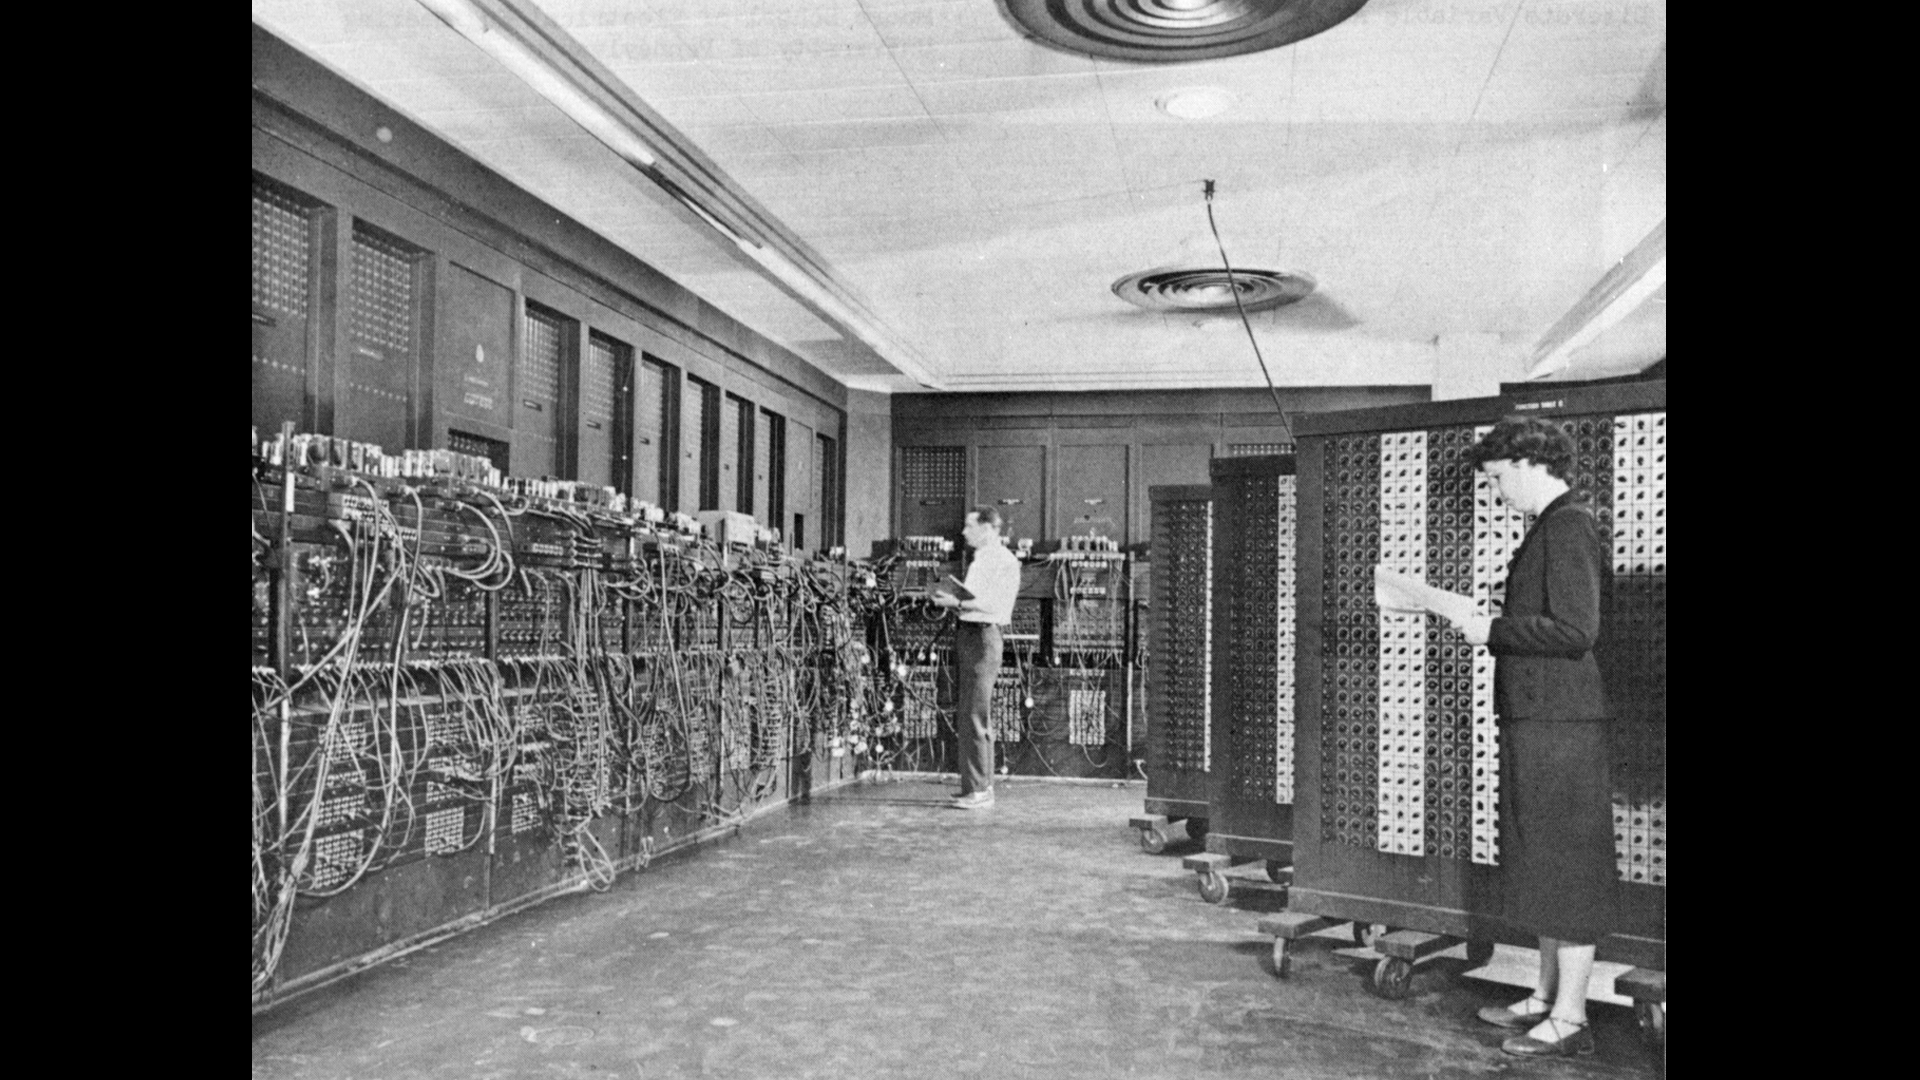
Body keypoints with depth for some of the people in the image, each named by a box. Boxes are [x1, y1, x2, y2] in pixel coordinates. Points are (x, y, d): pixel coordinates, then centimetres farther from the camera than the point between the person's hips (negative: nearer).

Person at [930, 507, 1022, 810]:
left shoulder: (1003, 561, -10)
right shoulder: (979, 560, 19)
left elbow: (995, 604, -19)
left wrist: (958, 603, -19)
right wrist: (951, 599, 9)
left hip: (982, 637, -10)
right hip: (966, 634, 10)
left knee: (974, 717, -10)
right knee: (964, 717, 12)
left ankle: (980, 790, -7)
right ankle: (978, 785, 20)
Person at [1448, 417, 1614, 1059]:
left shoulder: (1569, 527, -14)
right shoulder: (1553, 528, 17)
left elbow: (1575, 630, -22)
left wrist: (1493, 631, -14)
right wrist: (1490, 626, 13)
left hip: (1558, 724, -10)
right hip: (1537, 720, 10)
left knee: (1564, 864, -4)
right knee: (1545, 862, 16)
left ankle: (1570, 1020, 4)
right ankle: (1547, 996, 26)